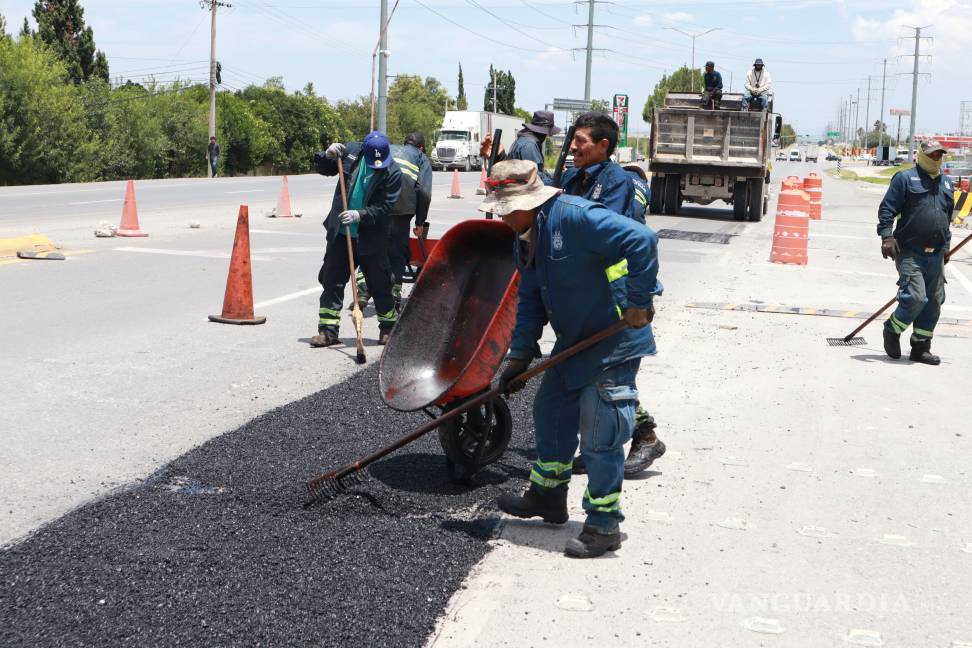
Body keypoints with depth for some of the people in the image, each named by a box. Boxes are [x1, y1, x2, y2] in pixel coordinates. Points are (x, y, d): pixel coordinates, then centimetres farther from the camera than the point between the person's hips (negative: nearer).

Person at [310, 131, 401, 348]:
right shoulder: (351, 152, -3)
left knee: (379, 284, 7)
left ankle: (389, 327, 25)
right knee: (331, 281, 3)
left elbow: (384, 208, -16)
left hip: (371, 238, -3)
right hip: (340, 233, 3)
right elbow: (322, 169, 10)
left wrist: (360, 215, -27)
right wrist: (328, 155, -10)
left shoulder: (393, 173, -13)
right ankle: (328, 330, 10)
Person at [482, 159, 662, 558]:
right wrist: (520, 354, 5)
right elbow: (530, 300, 12)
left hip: (614, 343, -10)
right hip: (573, 341, 10)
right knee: (550, 413, 20)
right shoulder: (526, 237, 6)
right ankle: (547, 497, 39)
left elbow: (642, 241, -31)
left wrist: (638, 303, -27)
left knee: (599, 435, -6)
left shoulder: (575, 216, -25)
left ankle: (604, 527, 6)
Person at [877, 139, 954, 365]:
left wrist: (945, 245, 24)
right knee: (915, 298, -16)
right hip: (910, 253, -7)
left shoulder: (946, 183, 18)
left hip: (935, 256, 7)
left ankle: (921, 348, 17)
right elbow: (887, 208, -7)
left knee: (934, 302, 6)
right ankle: (892, 330, 10)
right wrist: (887, 236, -18)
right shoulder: (905, 178, -2)